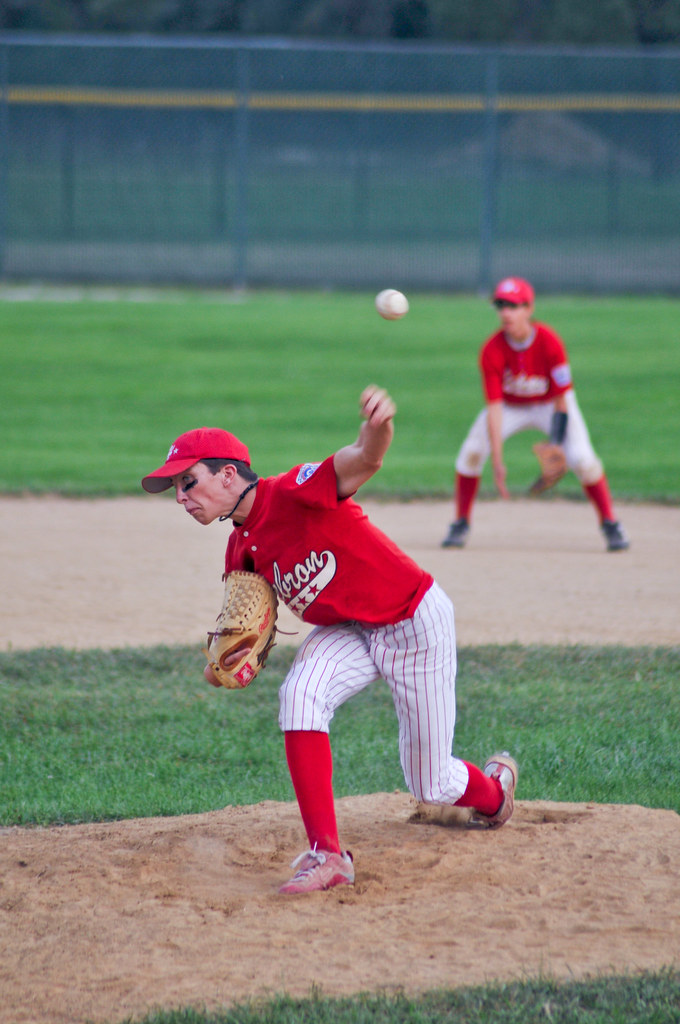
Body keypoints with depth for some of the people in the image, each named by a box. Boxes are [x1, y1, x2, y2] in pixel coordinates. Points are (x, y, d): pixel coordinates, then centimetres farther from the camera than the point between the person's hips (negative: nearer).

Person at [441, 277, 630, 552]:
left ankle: (610, 524, -1)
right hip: (510, 406, 1)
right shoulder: (492, 351, -26)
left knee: (582, 459, -20)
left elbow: (561, 398, -22)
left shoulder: (549, 343, -29)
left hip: (549, 404, -1)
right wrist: (497, 463, -35)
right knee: (471, 452, -17)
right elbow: (494, 408, -28)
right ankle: (461, 524, 2)